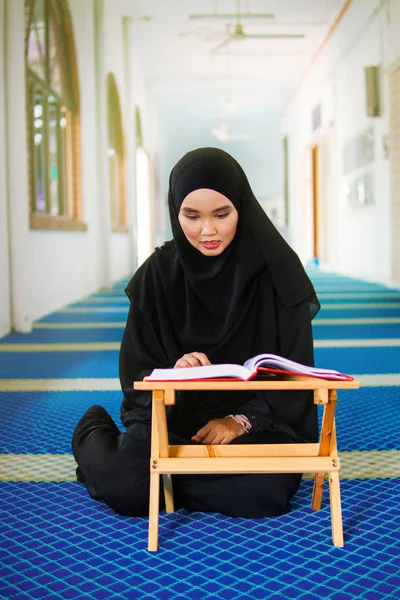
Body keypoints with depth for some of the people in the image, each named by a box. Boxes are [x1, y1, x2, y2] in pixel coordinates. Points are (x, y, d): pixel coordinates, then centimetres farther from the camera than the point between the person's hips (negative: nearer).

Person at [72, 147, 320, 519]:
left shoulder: (275, 270, -9)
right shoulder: (160, 272, -5)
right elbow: (136, 369, -2)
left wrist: (244, 419, -20)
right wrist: (172, 374, -25)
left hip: (257, 420, 0)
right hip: (174, 413, 0)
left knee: (266, 493, -29)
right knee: (125, 488, -25)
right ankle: (94, 434, 12)